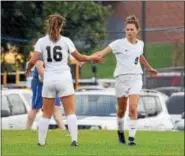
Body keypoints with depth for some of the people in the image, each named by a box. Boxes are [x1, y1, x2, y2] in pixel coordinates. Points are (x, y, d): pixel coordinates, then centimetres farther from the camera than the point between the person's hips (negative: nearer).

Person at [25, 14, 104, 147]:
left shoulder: (41, 41, 1)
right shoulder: (65, 41, 0)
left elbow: (33, 61, -5)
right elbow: (79, 57, 6)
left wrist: (28, 70, 16)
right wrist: (93, 58, 23)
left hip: (49, 80, 2)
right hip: (64, 79, -2)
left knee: (47, 114, 12)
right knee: (70, 112, 0)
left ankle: (41, 141, 13)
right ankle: (74, 140, -11)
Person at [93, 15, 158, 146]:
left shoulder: (140, 44, 6)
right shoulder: (119, 44, -7)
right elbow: (102, 53, -16)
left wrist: (149, 68, 42)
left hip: (136, 78, 2)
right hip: (122, 78, -2)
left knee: (133, 109, -12)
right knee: (122, 110, 9)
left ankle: (132, 137, -9)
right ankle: (120, 132, 33)